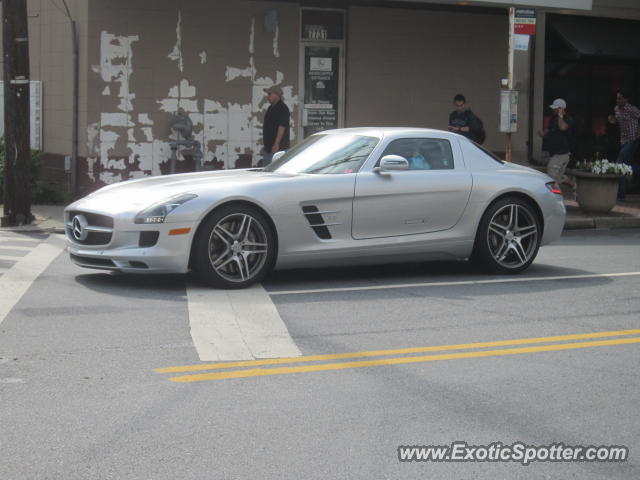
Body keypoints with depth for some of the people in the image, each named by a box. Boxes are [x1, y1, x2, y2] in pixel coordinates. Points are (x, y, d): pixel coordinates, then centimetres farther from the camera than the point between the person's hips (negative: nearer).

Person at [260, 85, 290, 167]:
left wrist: (276, 144, -27)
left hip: (278, 148, -10)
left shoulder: (283, 109, -13)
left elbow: (282, 127, -21)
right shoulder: (271, 108, 18)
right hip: (269, 147, 10)